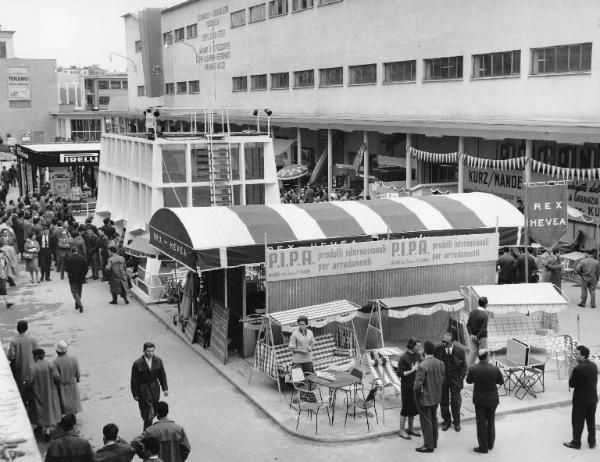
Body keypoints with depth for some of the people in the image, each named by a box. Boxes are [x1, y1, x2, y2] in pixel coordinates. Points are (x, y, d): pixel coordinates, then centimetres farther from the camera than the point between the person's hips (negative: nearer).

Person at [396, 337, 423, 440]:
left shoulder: (417, 355, 2)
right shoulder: (404, 357, -18)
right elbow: (400, 373, -17)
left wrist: (421, 355, -9)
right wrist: (411, 371, -26)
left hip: (415, 385, 7)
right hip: (406, 386, -7)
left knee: (414, 408, 15)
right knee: (406, 408, 2)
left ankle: (410, 428, 30)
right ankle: (402, 430, 15)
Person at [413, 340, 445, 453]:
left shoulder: (422, 366, -27)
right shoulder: (440, 363, -5)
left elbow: (418, 385, -25)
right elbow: (442, 379, 5)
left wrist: (416, 391, -6)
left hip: (425, 397, -7)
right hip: (436, 397, 7)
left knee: (426, 422, 6)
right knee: (434, 419, 22)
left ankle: (428, 446, 16)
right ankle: (434, 442, 34)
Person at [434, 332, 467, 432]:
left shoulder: (459, 351, -12)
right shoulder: (438, 349, -10)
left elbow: (464, 366, -1)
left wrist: (460, 379, -7)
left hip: (455, 380, -1)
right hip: (442, 379, 1)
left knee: (455, 402, 7)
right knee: (443, 402, 10)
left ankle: (456, 422, 27)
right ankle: (446, 421, 28)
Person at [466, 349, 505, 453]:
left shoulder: (472, 369, -18)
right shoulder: (495, 369, -19)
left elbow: (468, 381, -1)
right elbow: (501, 382, -5)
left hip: (479, 400, -1)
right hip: (492, 399, 1)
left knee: (481, 423, 11)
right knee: (491, 422, 20)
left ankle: (483, 447, 17)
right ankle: (490, 444, 33)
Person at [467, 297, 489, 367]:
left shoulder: (472, 312, -2)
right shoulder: (485, 314, -19)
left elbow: (468, 324, 0)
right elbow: (483, 329, -21)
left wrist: (471, 334, -4)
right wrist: (477, 337, -11)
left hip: (472, 337, 5)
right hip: (482, 337, -5)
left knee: (472, 353, 10)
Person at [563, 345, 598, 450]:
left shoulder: (578, 369, -24)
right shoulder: (594, 366, -1)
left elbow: (572, 384, -17)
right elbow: (595, 381, 9)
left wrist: (571, 376, -1)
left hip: (580, 400, -6)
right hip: (593, 398, 6)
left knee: (577, 422, 9)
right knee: (591, 421, 19)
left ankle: (576, 442, 19)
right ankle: (592, 442, 29)